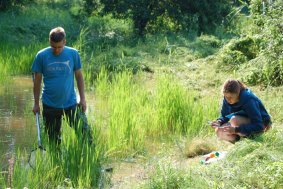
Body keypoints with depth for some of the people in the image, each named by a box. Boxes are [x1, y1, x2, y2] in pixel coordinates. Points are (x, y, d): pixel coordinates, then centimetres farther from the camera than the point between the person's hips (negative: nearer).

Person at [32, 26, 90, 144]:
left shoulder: (73, 54, -5)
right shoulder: (41, 56, -6)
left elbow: (79, 76, 4)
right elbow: (37, 81, 1)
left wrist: (82, 98, 2)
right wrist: (36, 103, 3)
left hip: (70, 103, 0)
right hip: (50, 106, 0)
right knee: (53, 139, 11)